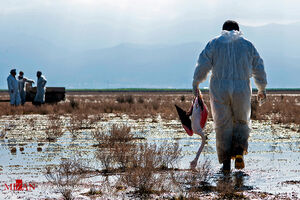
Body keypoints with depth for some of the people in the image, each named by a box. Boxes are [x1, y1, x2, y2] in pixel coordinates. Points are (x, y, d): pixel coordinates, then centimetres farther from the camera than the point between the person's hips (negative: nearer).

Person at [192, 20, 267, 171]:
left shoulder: (214, 44, 4)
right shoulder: (247, 45, 9)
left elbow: (203, 65, -2)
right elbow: (259, 69, 12)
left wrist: (195, 84, 10)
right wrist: (262, 89, 25)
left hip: (219, 91, -1)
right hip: (241, 90, 1)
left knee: (223, 126, 7)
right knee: (241, 122, 16)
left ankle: (226, 162, 3)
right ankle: (239, 152, -8)